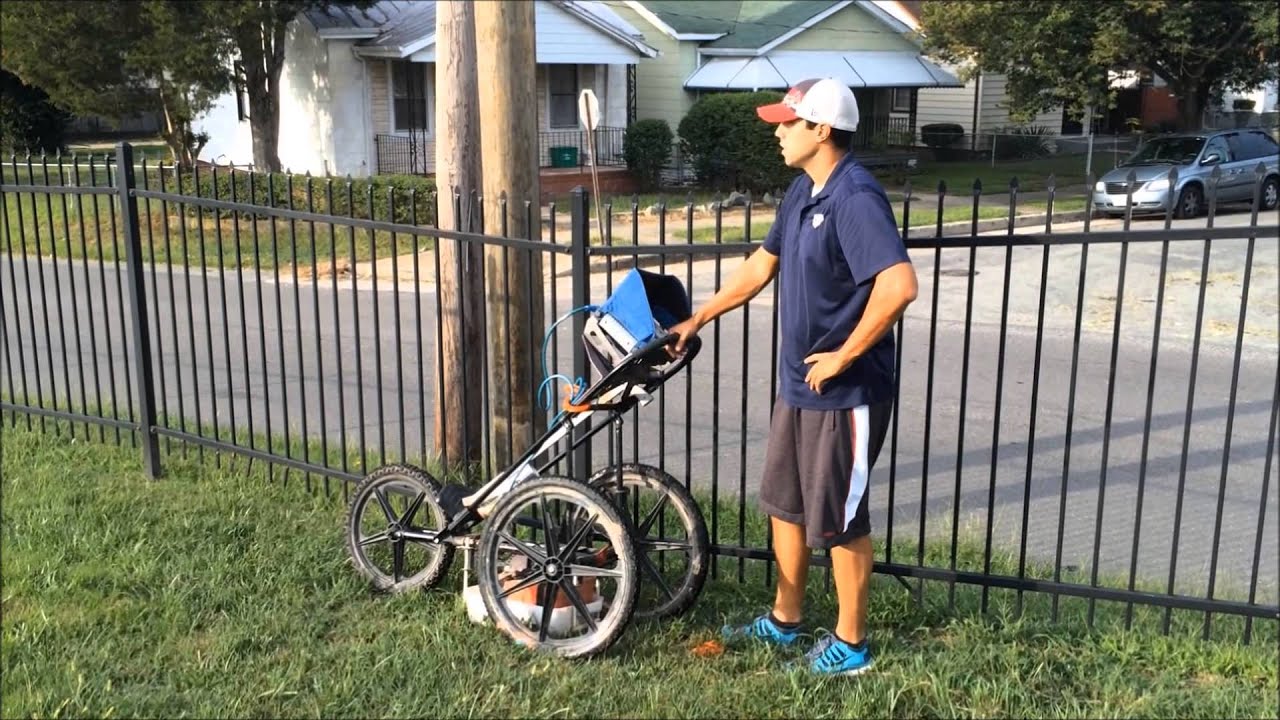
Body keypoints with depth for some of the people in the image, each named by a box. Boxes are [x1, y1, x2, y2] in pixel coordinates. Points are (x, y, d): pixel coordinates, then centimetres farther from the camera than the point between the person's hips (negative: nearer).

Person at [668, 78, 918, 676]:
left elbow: (899, 285, -33)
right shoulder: (802, 191, 9)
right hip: (797, 384, 10)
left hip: (845, 392, -9)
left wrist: (843, 356, -23)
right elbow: (761, 266, 18)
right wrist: (697, 320, 20)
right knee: (785, 504, 19)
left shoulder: (855, 198, -22)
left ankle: (850, 643, 23)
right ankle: (785, 619, 37)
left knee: (838, 520, 5)